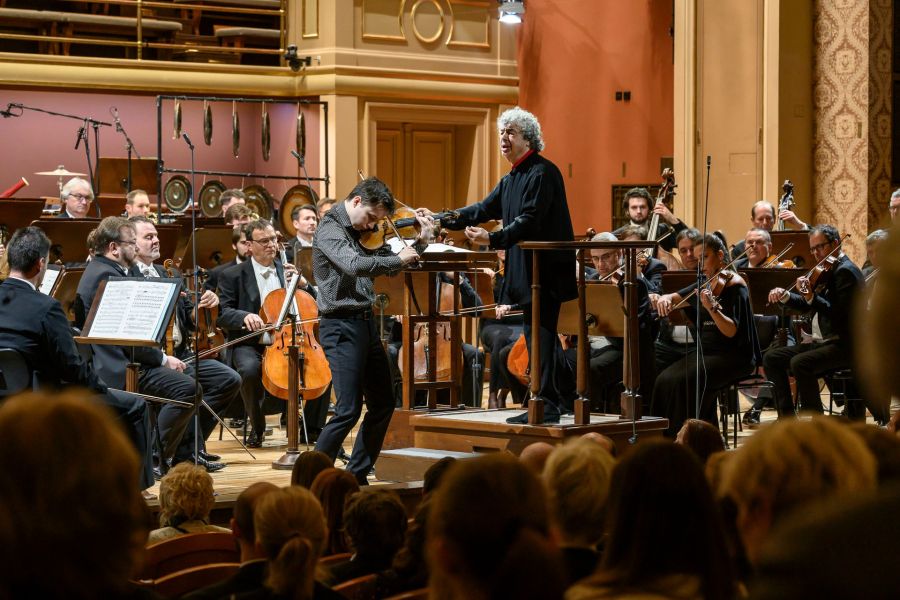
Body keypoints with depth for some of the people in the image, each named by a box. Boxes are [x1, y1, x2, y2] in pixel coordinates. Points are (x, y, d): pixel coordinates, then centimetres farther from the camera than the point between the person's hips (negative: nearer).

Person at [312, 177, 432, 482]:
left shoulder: (361, 232, 13)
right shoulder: (330, 229, -12)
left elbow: (389, 267, 18)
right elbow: (354, 265, -29)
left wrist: (420, 241, 6)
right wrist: (398, 259, -18)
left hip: (365, 322, 9)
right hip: (341, 325, -9)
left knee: (382, 404, 13)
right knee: (348, 411, -13)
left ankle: (356, 475, 21)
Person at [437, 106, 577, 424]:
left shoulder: (542, 172, -14)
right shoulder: (511, 179, 17)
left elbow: (530, 221, -23)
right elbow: (483, 210, 22)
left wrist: (493, 239, -33)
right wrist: (442, 220, 15)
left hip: (545, 272, -10)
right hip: (526, 273, 10)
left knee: (541, 336, -10)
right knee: (537, 337, 12)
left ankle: (546, 404, -8)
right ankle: (552, 400, 18)